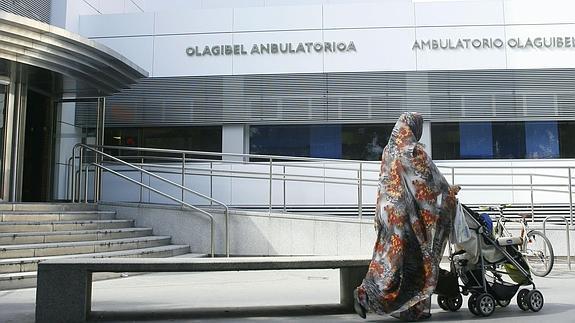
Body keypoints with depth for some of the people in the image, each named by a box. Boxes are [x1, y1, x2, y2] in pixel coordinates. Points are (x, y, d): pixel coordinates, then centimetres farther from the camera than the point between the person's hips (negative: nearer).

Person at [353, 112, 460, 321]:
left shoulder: (389, 150, 12)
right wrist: (450, 190, 11)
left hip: (388, 208, 8)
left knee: (388, 256, 8)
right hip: (406, 212, -7)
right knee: (414, 259, 2)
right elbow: (430, 179, -6)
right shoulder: (413, 151, -10)